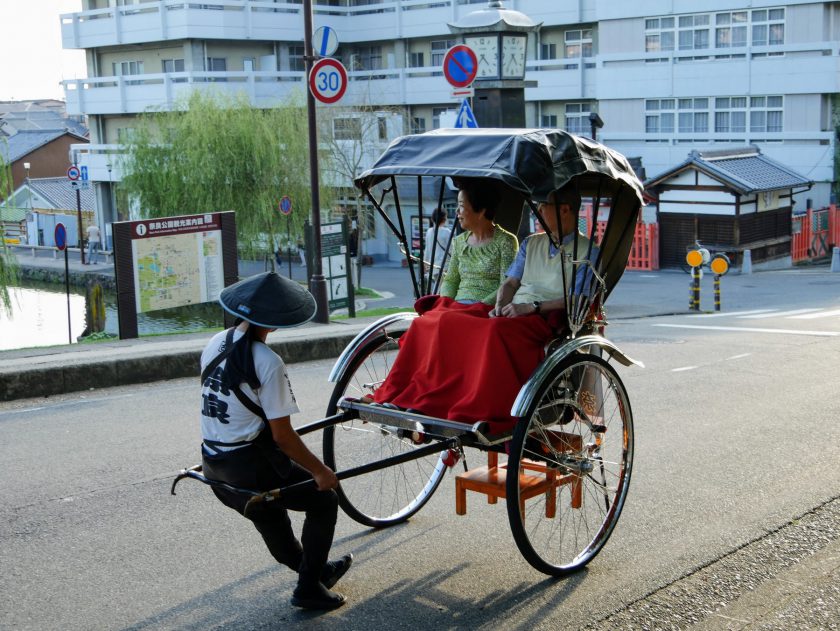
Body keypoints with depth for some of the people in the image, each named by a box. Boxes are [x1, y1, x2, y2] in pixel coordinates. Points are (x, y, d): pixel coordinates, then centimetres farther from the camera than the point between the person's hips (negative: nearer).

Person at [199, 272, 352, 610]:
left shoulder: (215, 343, 1)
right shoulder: (267, 362, -20)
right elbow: (282, 434, -17)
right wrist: (319, 471, -6)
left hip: (214, 466, 8)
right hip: (251, 468, -8)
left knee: (269, 514, 29)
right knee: (324, 500, 13)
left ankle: (315, 569, 47)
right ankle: (308, 588, 17)